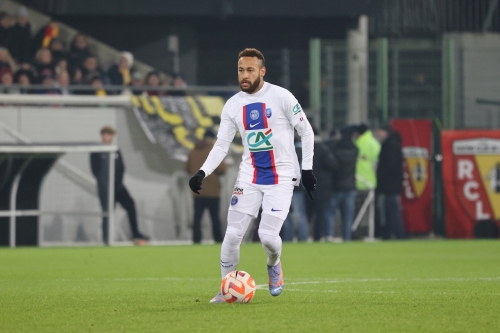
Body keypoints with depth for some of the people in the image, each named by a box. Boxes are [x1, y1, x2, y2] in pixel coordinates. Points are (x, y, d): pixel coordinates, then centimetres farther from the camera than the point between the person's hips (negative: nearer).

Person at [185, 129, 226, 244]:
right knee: (215, 217, 2)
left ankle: (196, 240, -3)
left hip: (197, 190, 4)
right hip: (212, 190, -4)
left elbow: (188, 169, 12)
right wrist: (218, 172, 7)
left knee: (197, 216, 4)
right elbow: (222, 169, -14)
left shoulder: (194, 151, 7)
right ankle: (218, 240, 0)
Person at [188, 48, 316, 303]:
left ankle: (273, 264, 21)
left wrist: (307, 169, -6)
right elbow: (221, 145, 5)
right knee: (232, 234, -7)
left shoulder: (281, 97, -8)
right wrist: (202, 172, -10)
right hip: (249, 175, 3)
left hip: (281, 176, -3)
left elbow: (306, 132, -2)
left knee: (267, 235, -14)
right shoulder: (232, 105, 4)